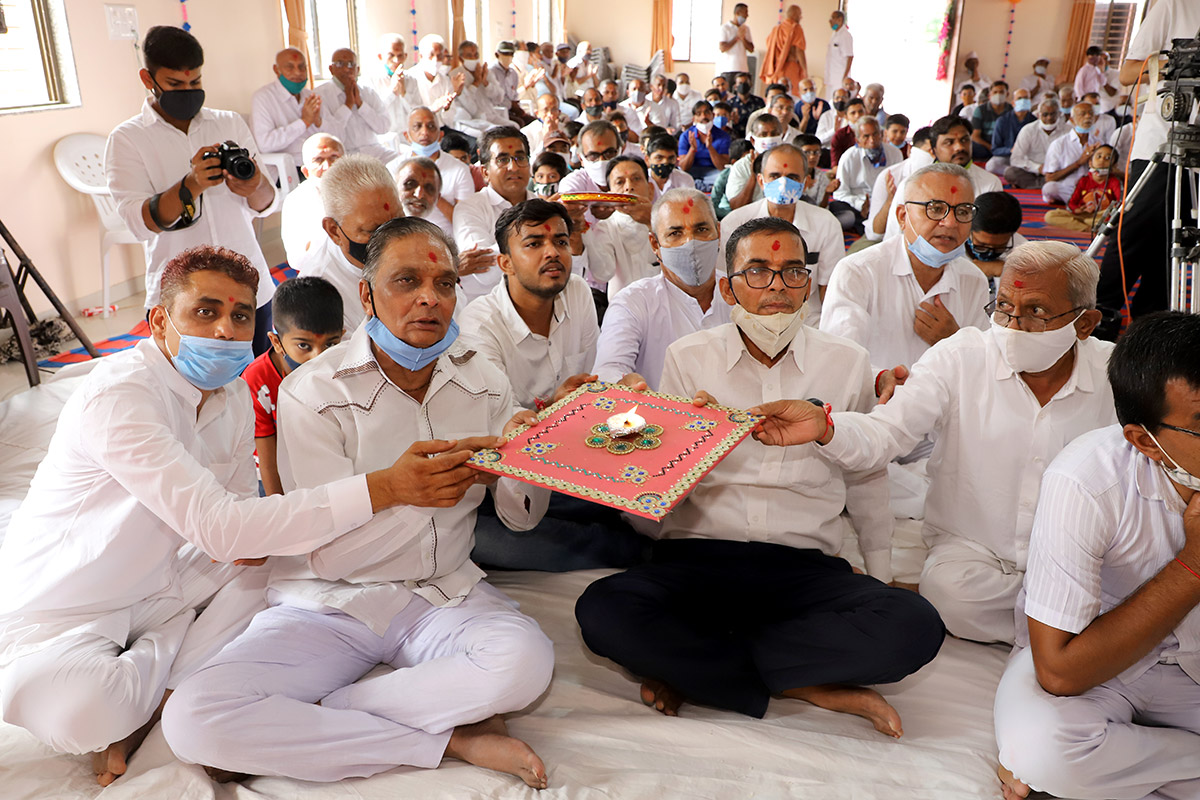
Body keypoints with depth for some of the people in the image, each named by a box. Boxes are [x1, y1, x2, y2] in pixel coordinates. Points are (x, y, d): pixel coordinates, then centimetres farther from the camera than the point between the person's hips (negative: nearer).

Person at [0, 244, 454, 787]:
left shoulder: (234, 396, -1)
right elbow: (215, 527, -37)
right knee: (78, 706, -35)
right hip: (59, 614, -7)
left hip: (158, 590, 8)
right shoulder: (115, 393, -27)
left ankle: (154, 704, -9)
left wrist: (245, 536, -21)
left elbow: (238, 509, 7)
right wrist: (383, 488, -42)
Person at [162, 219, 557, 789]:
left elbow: (521, 517, 4)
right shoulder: (314, 393, -10)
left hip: (442, 593, 2)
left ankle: (308, 719, -14)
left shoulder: (483, 383, 2)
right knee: (192, 720, -26)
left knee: (526, 661, -32)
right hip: (330, 604, -1)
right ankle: (451, 738, -18)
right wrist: (399, 493, -33)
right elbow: (328, 553, -15)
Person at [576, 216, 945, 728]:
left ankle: (691, 665, -16)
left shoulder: (847, 363, 10)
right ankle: (807, 686, -14)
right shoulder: (688, 358, 7)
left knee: (915, 627, -28)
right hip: (699, 556, 0)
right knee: (602, 612, -29)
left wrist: (881, 576, 21)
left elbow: (865, 479, 21)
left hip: (807, 565, 1)